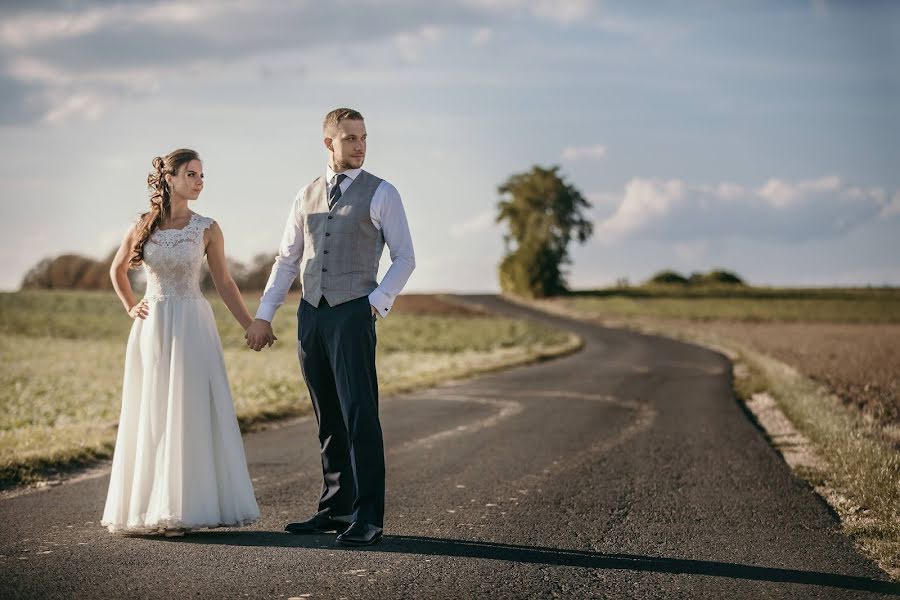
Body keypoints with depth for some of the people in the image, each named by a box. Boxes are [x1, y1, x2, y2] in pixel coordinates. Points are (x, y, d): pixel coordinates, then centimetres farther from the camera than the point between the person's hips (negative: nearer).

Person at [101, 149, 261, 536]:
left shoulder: (206, 229, 0)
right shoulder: (143, 227, 3)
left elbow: (224, 283, 5)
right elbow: (117, 270, 20)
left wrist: (251, 327, 1)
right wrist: (131, 308, 10)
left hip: (192, 329, -1)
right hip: (152, 329, 1)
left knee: (190, 415, -3)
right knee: (150, 417, 5)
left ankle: (184, 508, 2)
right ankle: (148, 506, 13)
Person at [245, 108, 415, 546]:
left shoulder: (382, 194, 1)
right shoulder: (307, 197, 13)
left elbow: (404, 257, 1)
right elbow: (287, 260, 16)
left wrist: (378, 301, -12)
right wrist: (263, 316, 10)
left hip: (353, 314, -5)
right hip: (311, 314, 5)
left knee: (360, 416, -10)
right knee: (328, 420, 10)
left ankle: (367, 518, -9)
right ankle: (336, 508, 18)